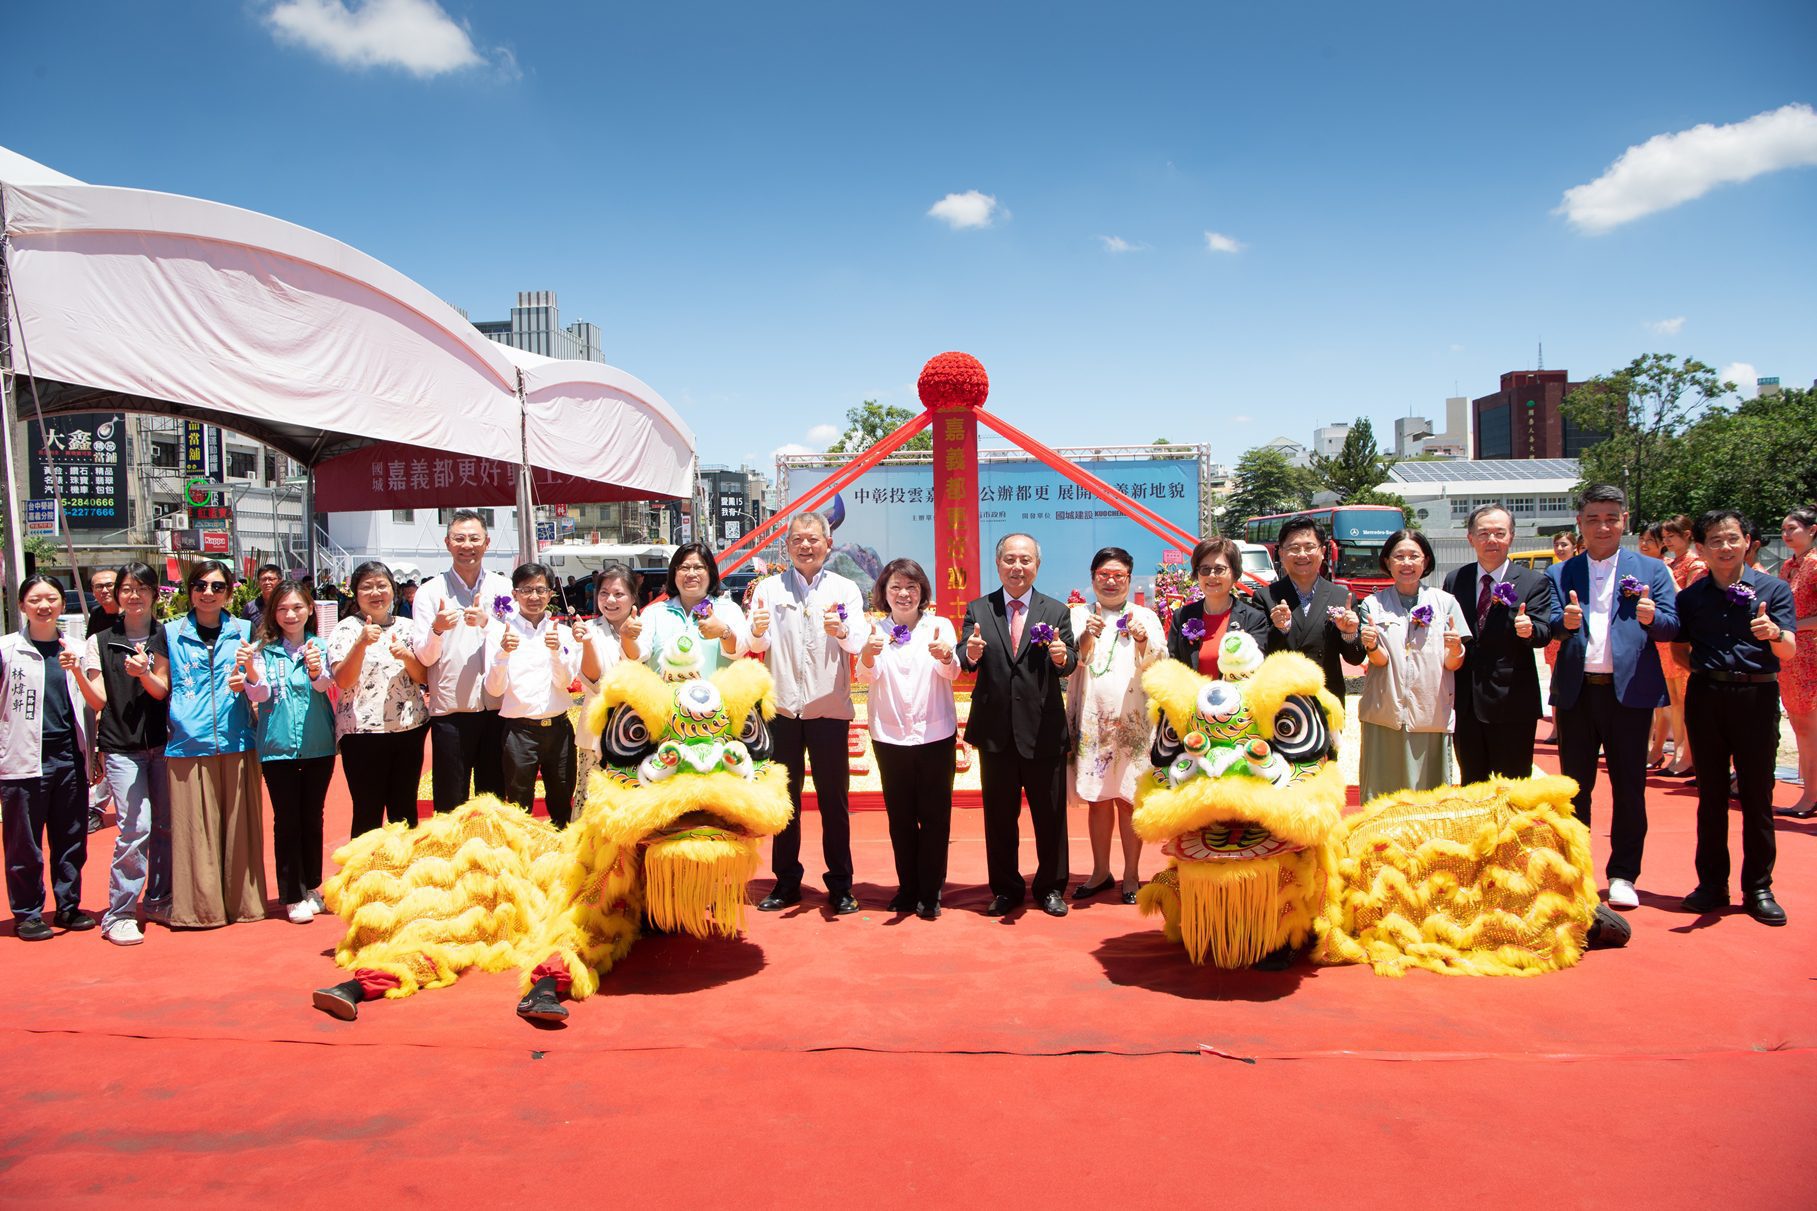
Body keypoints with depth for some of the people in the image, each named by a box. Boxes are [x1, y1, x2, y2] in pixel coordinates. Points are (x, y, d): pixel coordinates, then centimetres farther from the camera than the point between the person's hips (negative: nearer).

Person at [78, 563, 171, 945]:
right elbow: (98, 699, 6)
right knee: (136, 826, -11)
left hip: (163, 742, 2)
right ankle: (119, 913, 0)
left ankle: (159, 900, 22)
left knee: (167, 824, 4)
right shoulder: (100, 642, 7)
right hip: (121, 747, -2)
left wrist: (145, 675, -17)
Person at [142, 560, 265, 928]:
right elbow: (162, 689, 10)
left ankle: (241, 901, 14)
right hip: (187, 745, 0)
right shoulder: (171, 634, 7)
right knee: (192, 826, 1)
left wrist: (246, 678, -8)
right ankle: (198, 906, 10)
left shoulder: (243, 632, 9)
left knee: (238, 824, 4)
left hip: (236, 744, 1)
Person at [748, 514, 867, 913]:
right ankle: (786, 883, 22)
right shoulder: (770, 589, 2)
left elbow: (858, 642, -13)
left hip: (829, 708, -1)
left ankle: (840, 885, 17)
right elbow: (758, 646, -7)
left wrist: (842, 631, -36)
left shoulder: (846, 589, 1)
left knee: (834, 799, 6)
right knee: (784, 797, 10)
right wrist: (757, 631, -31)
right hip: (782, 707, 1)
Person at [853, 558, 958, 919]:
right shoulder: (875, 630, 2)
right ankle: (908, 889, 22)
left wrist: (945, 655, -40)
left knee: (935, 815, 3)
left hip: (936, 733, -1)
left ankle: (930, 893, 14)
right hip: (890, 735, 1)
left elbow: (952, 672, -16)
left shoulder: (940, 626, 0)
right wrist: (868, 654, -36)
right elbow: (866, 677, -13)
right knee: (900, 815, 10)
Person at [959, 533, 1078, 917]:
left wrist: (1062, 657, -30)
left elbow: (1069, 664, -7)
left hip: (1043, 730, 0)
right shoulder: (978, 610, 3)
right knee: (999, 814, 11)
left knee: (1050, 813, 10)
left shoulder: (1056, 611, 3)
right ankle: (1006, 888, 26)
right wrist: (970, 653, -33)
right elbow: (964, 661, -9)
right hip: (995, 730, 0)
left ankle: (1051, 887, 27)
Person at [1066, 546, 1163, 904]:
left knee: (1129, 798, 3)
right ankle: (1100, 871, 20)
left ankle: (1132, 874, 14)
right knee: (1097, 798, 8)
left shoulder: (1145, 616, 6)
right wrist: (1087, 637, -26)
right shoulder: (1079, 615, 7)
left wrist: (1142, 640, -27)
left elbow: (1157, 666, -7)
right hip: (1091, 719, 1)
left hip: (1133, 720, -1)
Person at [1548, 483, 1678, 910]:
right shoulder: (1561, 574, 9)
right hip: (1576, 691, 1)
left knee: (1629, 787, 5)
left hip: (1630, 690, -1)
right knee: (1575, 786, 9)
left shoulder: (1651, 570, 6)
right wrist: (1564, 622, -26)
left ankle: (1623, 876, 16)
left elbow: (1672, 626, -3)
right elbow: (1548, 625, -4)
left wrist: (1652, 617, -24)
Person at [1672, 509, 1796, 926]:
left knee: (1757, 795, 2)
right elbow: (1681, 650, 14)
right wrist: (1706, 669, -2)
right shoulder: (1691, 596, 7)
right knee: (1711, 793, 9)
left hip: (1756, 695, -2)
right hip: (1706, 698, 2)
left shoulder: (1773, 589, 0)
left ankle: (1758, 889, 12)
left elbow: (1788, 651, -9)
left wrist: (1774, 634, -29)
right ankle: (1712, 884, 17)